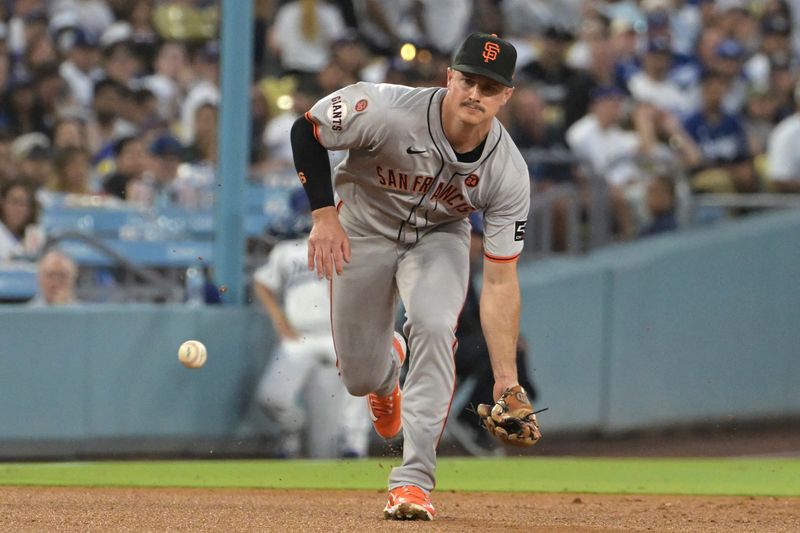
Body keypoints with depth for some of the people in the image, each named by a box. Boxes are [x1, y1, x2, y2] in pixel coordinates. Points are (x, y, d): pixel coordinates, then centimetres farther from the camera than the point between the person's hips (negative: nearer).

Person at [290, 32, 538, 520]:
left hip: (439, 237, 0)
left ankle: (414, 480, -24)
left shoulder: (509, 174, -27)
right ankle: (389, 366, 47)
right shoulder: (386, 112, -34)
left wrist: (507, 379, -28)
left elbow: (500, 280, -23)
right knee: (360, 378, 4)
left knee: (433, 325, -30)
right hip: (365, 229, 0)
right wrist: (324, 214, -23)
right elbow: (306, 129, -16)